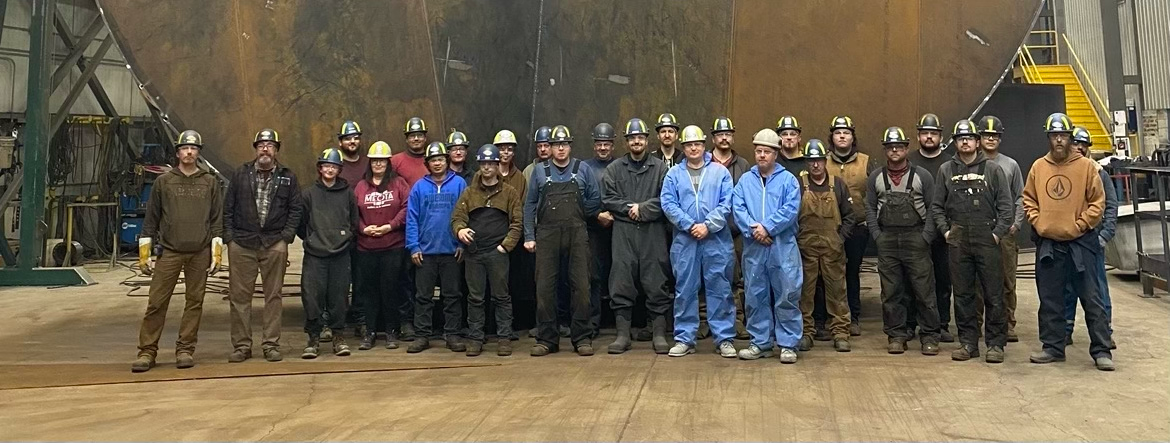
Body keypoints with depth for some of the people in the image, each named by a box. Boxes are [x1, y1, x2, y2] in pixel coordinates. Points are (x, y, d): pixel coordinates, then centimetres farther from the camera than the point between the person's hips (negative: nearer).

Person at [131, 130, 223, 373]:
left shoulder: (210, 183, 9)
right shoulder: (163, 181, 7)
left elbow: (217, 220, 8)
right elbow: (151, 219, 8)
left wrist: (216, 253, 0)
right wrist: (144, 253, 4)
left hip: (200, 253, 1)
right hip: (169, 252, -1)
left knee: (194, 302, 4)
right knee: (156, 302, -2)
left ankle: (185, 350, 13)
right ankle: (147, 351, 5)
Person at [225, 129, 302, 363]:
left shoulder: (288, 177, 8)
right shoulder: (241, 174, 9)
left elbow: (295, 209, 6)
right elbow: (228, 208, 8)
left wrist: (286, 236, -5)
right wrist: (229, 236, -1)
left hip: (274, 244, 0)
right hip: (241, 244, 0)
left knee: (273, 296, 4)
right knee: (239, 296, 2)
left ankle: (272, 344, 12)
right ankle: (241, 346, 11)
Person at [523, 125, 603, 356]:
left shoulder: (583, 170, 9)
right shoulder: (540, 172, 10)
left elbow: (595, 200, 9)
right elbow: (530, 205, 9)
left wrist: (576, 215, 2)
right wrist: (529, 237, 2)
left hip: (577, 235, 0)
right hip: (547, 235, 1)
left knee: (581, 286, -2)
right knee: (545, 288, 0)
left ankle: (582, 338, 7)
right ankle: (546, 339, 8)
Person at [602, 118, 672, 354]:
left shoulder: (660, 167, 5)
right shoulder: (614, 168, 10)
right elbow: (607, 199, 3)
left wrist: (643, 208, -11)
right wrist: (629, 208, -9)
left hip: (653, 233, -1)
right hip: (624, 233, 1)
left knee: (656, 285, 1)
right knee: (621, 284, 1)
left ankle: (659, 334, 10)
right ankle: (623, 334, 9)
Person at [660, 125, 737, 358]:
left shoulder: (720, 172, 5)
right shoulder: (673, 174, 8)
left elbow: (727, 203, -3)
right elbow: (668, 204, -2)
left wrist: (708, 225, -14)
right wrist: (689, 225, -13)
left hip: (716, 240, -1)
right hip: (684, 240, 1)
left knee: (720, 289, 3)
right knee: (685, 290, 5)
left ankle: (725, 338, 10)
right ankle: (684, 339, 14)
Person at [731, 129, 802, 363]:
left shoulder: (788, 179, 3)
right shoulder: (745, 180, 10)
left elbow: (791, 209, -9)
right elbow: (737, 209, -1)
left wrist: (768, 227, -16)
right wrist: (752, 229, -15)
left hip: (783, 247, -3)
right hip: (753, 247, 3)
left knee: (787, 296, -1)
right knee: (756, 296, 9)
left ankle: (788, 344, 8)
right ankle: (760, 342, 20)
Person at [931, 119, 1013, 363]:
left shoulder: (993, 169, 3)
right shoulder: (946, 170, 9)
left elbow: (1005, 205, 1)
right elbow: (937, 206, 11)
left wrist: (998, 232, -7)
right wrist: (945, 230, 1)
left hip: (987, 240, -2)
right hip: (958, 242, 2)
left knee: (993, 294, 0)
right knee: (962, 294, 7)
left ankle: (995, 343, 9)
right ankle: (968, 342, 15)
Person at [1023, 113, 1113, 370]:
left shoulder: (1086, 166, -3)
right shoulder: (1038, 167, 5)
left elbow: (1098, 202, -2)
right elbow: (1029, 200, 12)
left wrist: (1079, 225, -10)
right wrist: (1038, 223, -1)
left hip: (1080, 243, -3)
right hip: (1048, 244, 3)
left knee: (1092, 299, 1)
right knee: (1050, 300, 9)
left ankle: (1101, 350, 8)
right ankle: (1053, 347, 19)